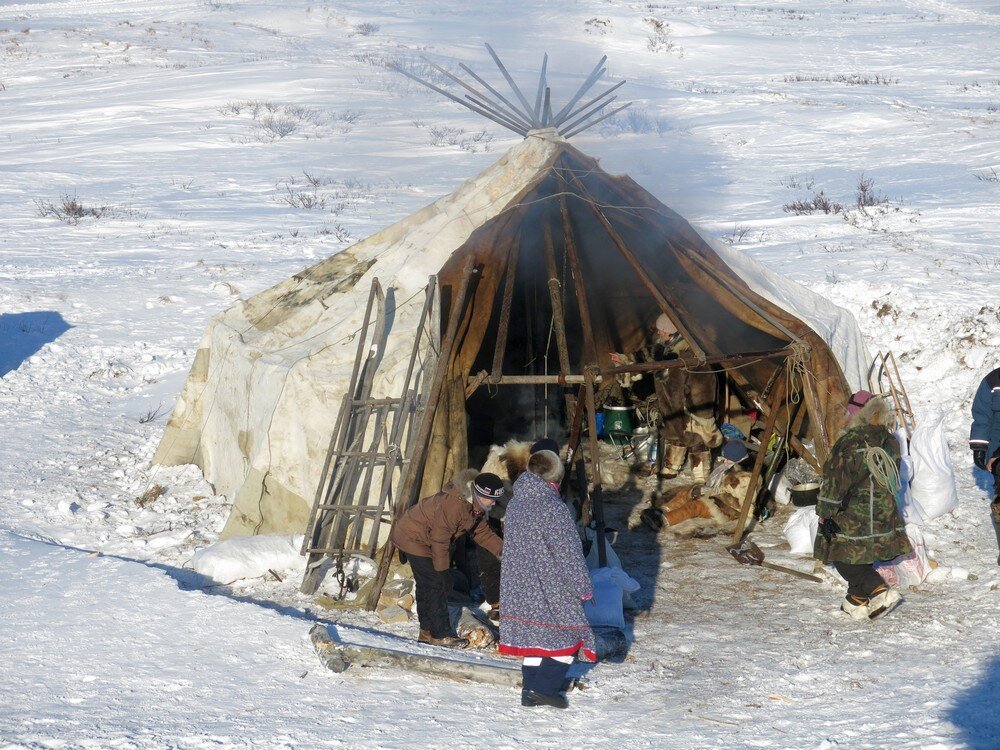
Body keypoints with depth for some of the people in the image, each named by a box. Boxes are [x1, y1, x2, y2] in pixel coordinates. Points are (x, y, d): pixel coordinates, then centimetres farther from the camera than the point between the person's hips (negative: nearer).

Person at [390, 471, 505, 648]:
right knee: (436, 585, -11)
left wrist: (502, 548, -4)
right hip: (413, 537, -10)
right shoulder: (454, 504, -33)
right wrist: (442, 570, -19)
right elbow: (440, 540, -28)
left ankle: (427, 632, 20)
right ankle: (441, 634, -6)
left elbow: (482, 531, 10)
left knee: (427, 586, 13)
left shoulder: (475, 505, -2)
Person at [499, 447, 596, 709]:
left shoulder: (515, 503, 4)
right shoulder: (553, 509, -20)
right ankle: (546, 687, -3)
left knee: (533, 636, 15)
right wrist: (584, 587, -7)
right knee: (569, 635, 6)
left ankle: (530, 691, 15)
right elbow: (569, 552, -16)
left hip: (521, 586, 7)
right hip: (552, 588, -7)